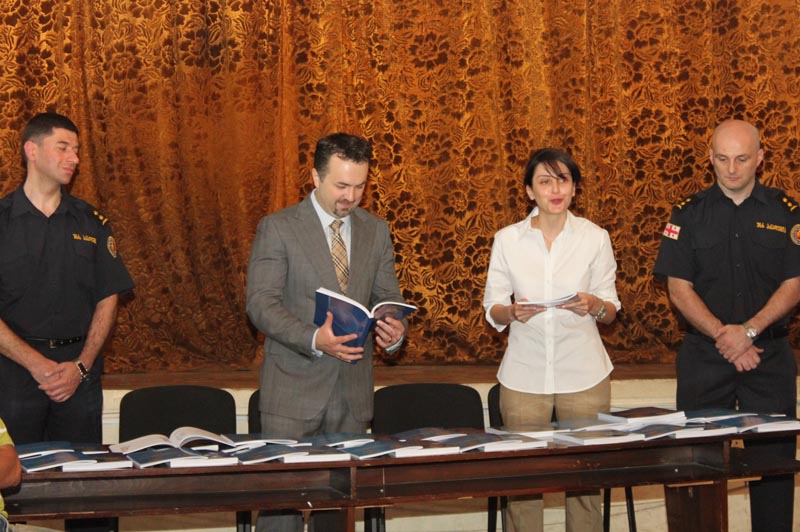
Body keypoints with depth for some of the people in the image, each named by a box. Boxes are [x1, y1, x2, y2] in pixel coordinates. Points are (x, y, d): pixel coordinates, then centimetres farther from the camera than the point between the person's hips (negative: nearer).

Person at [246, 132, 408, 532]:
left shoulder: (376, 231, 10)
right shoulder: (277, 228, -4)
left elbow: (388, 297, 13)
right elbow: (261, 304, -11)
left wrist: (395, 330, -12)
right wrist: (314, 339, -26)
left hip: (354, 390, 4)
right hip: (294, 387, -4)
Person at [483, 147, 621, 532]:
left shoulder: (595, 237, 3)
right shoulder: (507, 239, 3)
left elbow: (610, 312, 6)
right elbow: (492, 310, 5)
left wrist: (594, 306, -16)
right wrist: (514, 312, -16)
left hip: (583, 373, 0)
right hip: (524, 374, 0)